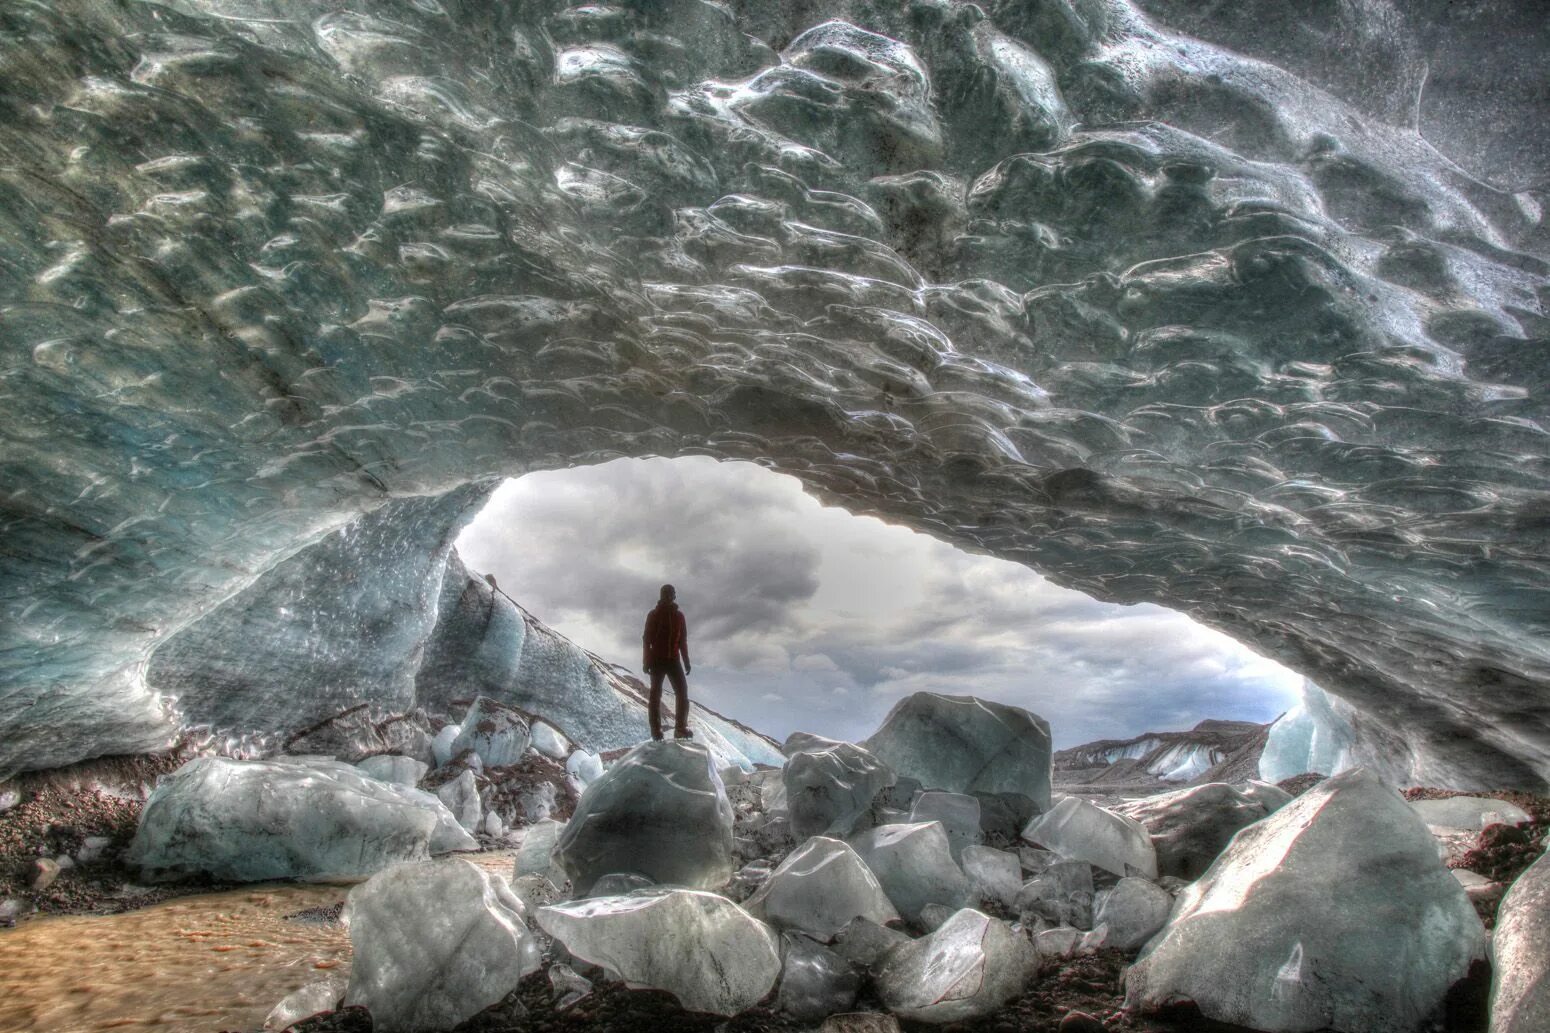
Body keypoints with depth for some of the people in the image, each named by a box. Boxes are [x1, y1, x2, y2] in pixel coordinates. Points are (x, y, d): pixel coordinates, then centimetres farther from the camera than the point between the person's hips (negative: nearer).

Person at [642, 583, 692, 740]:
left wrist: (686, 661, 10)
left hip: (674, 660, 3)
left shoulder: (679, 616, 12)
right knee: (656, 693, -2)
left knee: (682, 691, -6)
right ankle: (656, 730, -1)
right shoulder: (654, 615, 1)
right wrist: (646, 661, -9)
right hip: (657, 660, -3)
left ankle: (681, 728, -3)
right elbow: (646, 639, -1)